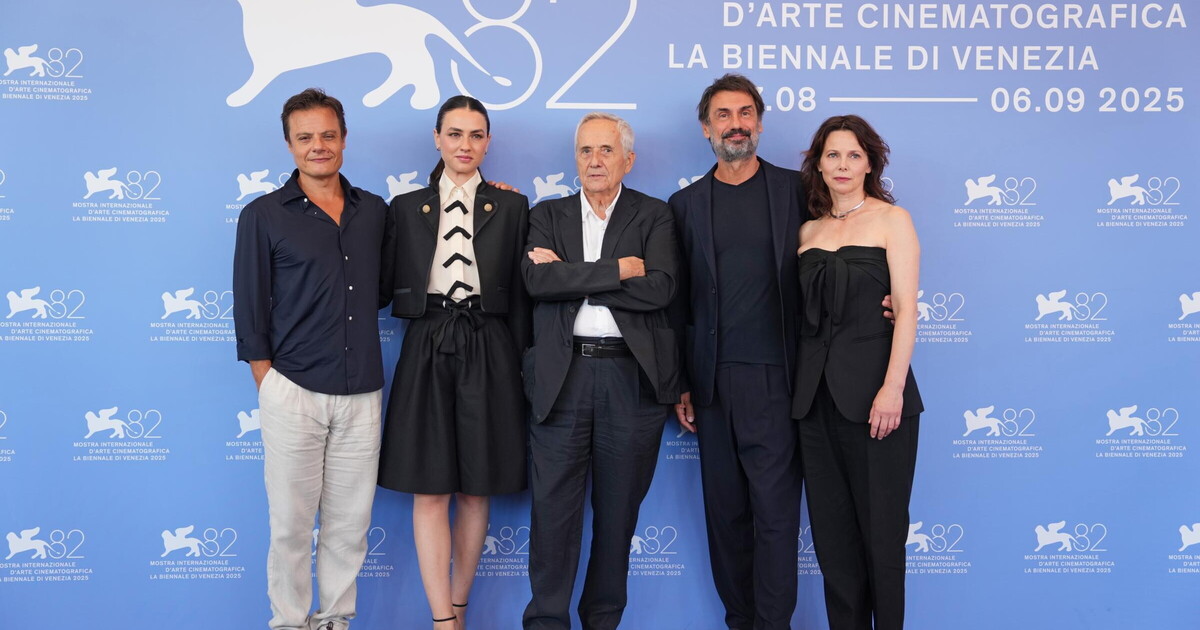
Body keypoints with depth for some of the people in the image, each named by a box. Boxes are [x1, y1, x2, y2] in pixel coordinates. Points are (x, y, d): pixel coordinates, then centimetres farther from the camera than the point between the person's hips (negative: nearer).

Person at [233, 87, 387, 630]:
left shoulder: (375, 212, 9)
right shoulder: (263, 215, 0)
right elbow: (249, 309, 1)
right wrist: (267, 387, -3)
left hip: (362, 393, 3)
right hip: (294, 392, -3)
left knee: (350, 521, 10)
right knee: (291, 523, 5)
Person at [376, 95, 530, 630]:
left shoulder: (511, 205, 8)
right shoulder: (406, 207, 9)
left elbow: (518, 294, 5)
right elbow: (386, 288, 7)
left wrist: (523, 365, 3)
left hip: (488, 352, 0)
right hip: (427, 350, 0)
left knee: (474, 489, 7)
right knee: (430, 491, -2)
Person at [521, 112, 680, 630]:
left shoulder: (653, 216, 7)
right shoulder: (548, 215, 12)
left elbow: (659, 290, -11)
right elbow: (538, 280, -7)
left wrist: (570, 276, -9)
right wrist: (618, 269, -11)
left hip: (631, 377, 0)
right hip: (562, 375, 1)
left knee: (618, 507, 8)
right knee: (553, 505, 0)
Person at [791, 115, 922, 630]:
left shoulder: (892, 219, 0)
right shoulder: (809, 230, 13)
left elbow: (906, 307, -8)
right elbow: (805, 311, 14)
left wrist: (893, 387, -17)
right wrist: (800, 383, 5)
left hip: (872, 388, -4)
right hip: (816, 393, 5)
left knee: (881, 526, 2)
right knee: (831, 526, 10)